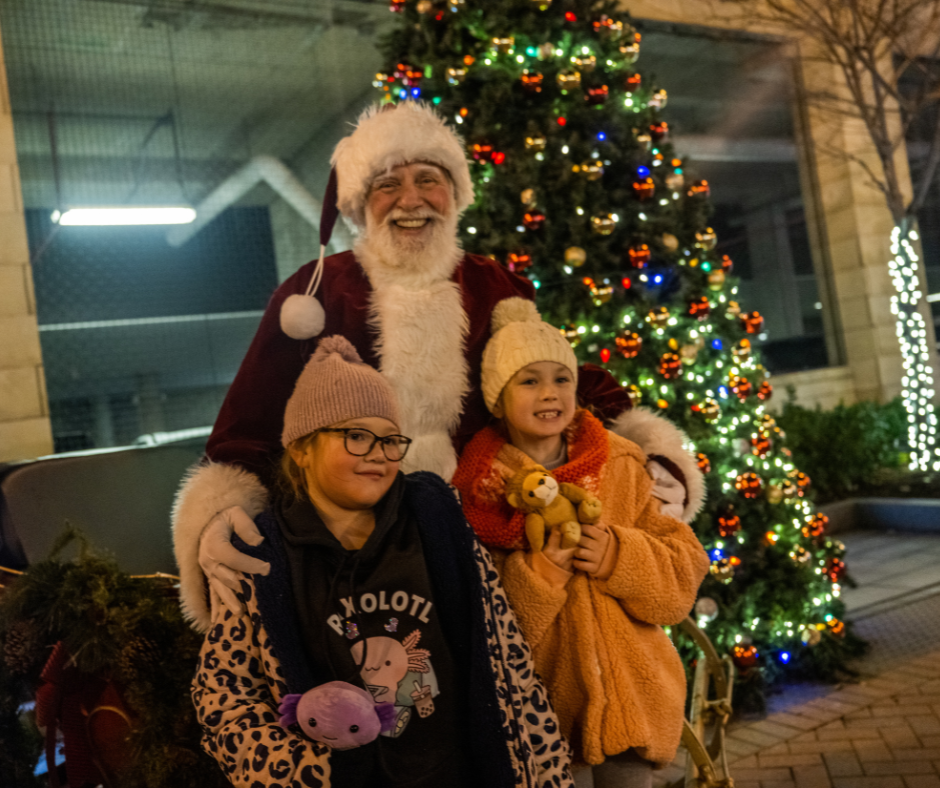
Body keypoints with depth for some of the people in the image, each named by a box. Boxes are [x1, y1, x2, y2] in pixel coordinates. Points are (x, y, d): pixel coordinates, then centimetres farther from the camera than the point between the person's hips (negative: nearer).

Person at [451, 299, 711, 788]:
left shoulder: (621, 467, -1)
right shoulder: (475, 491, -6)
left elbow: (686, 570, 0)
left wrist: (617, 555, -17)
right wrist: (539, 569, -21)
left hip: (630, 692, 2)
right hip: (546, 701, -1)